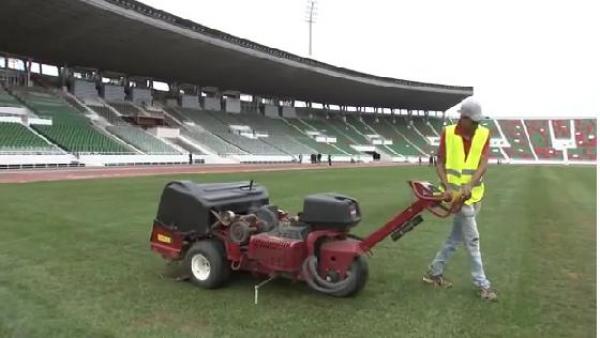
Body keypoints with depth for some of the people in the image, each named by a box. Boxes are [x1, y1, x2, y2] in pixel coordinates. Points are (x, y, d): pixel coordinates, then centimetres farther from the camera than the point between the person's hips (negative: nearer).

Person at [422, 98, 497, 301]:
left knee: (456, 237, 14)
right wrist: (447, 186, -19)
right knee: (472, 239, -1)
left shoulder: (484, 134, -2)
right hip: (457, 195, -4)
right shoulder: (448, 133, -7)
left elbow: (483, 164, -12)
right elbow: (440, 163, -4)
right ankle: (482, 284, 11)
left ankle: (434, 272, 29)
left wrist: (470, 185, -28)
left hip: (474, 194, 4)